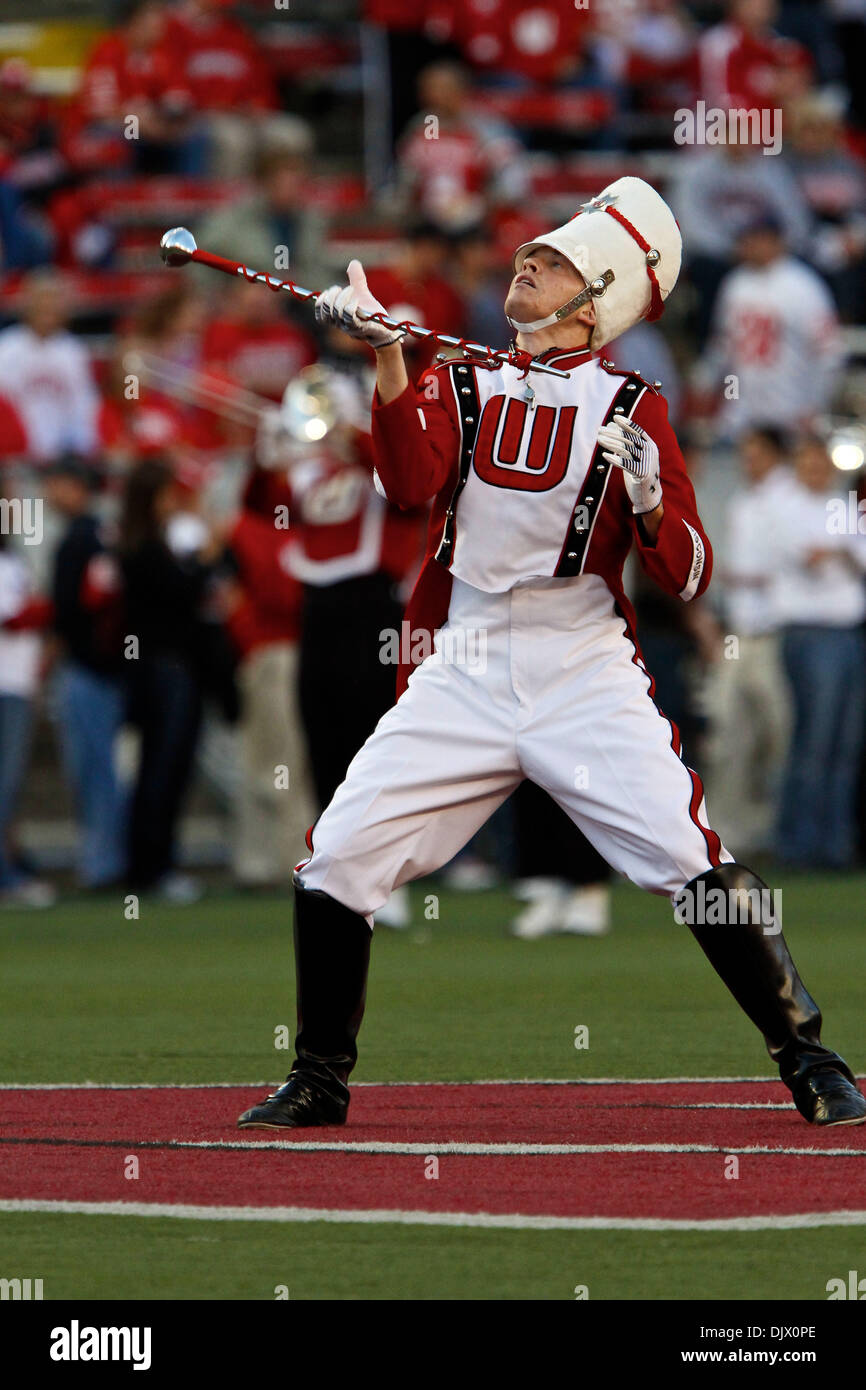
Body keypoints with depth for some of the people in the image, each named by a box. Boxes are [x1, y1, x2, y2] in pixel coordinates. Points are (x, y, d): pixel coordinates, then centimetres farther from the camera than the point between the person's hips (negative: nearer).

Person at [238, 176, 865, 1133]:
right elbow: (411, 480, -10)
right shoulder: (464, 387, 12)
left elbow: (687, 580, -1)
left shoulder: (630, 409, 4)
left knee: (692, 862, -17)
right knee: (338, 859, -6)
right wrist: (386, 356, -21)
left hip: (585, 678, -3)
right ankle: (320, 1082, 12)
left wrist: (649, 497, -20)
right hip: (460, 681, 3)